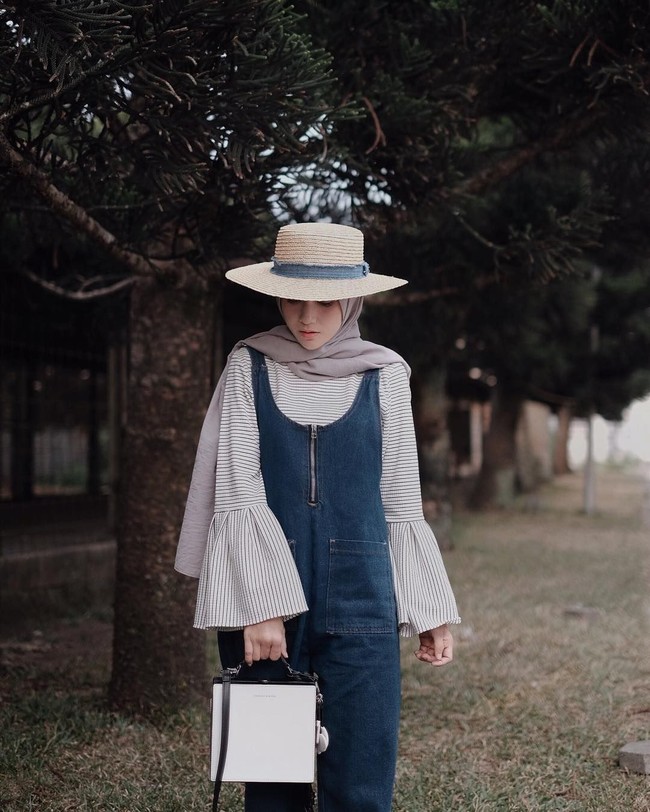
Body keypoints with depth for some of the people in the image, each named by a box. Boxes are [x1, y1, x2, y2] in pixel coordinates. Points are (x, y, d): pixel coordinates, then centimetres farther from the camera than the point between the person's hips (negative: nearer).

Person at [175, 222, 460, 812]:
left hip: (359, 594, 0)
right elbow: (237, 492, -3)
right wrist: (258, 605, -12)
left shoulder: (384, 375, 4)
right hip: (261, 594, 0)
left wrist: (429, 610, 6)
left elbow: (401, 504, 8)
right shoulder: (249, 366, 2)